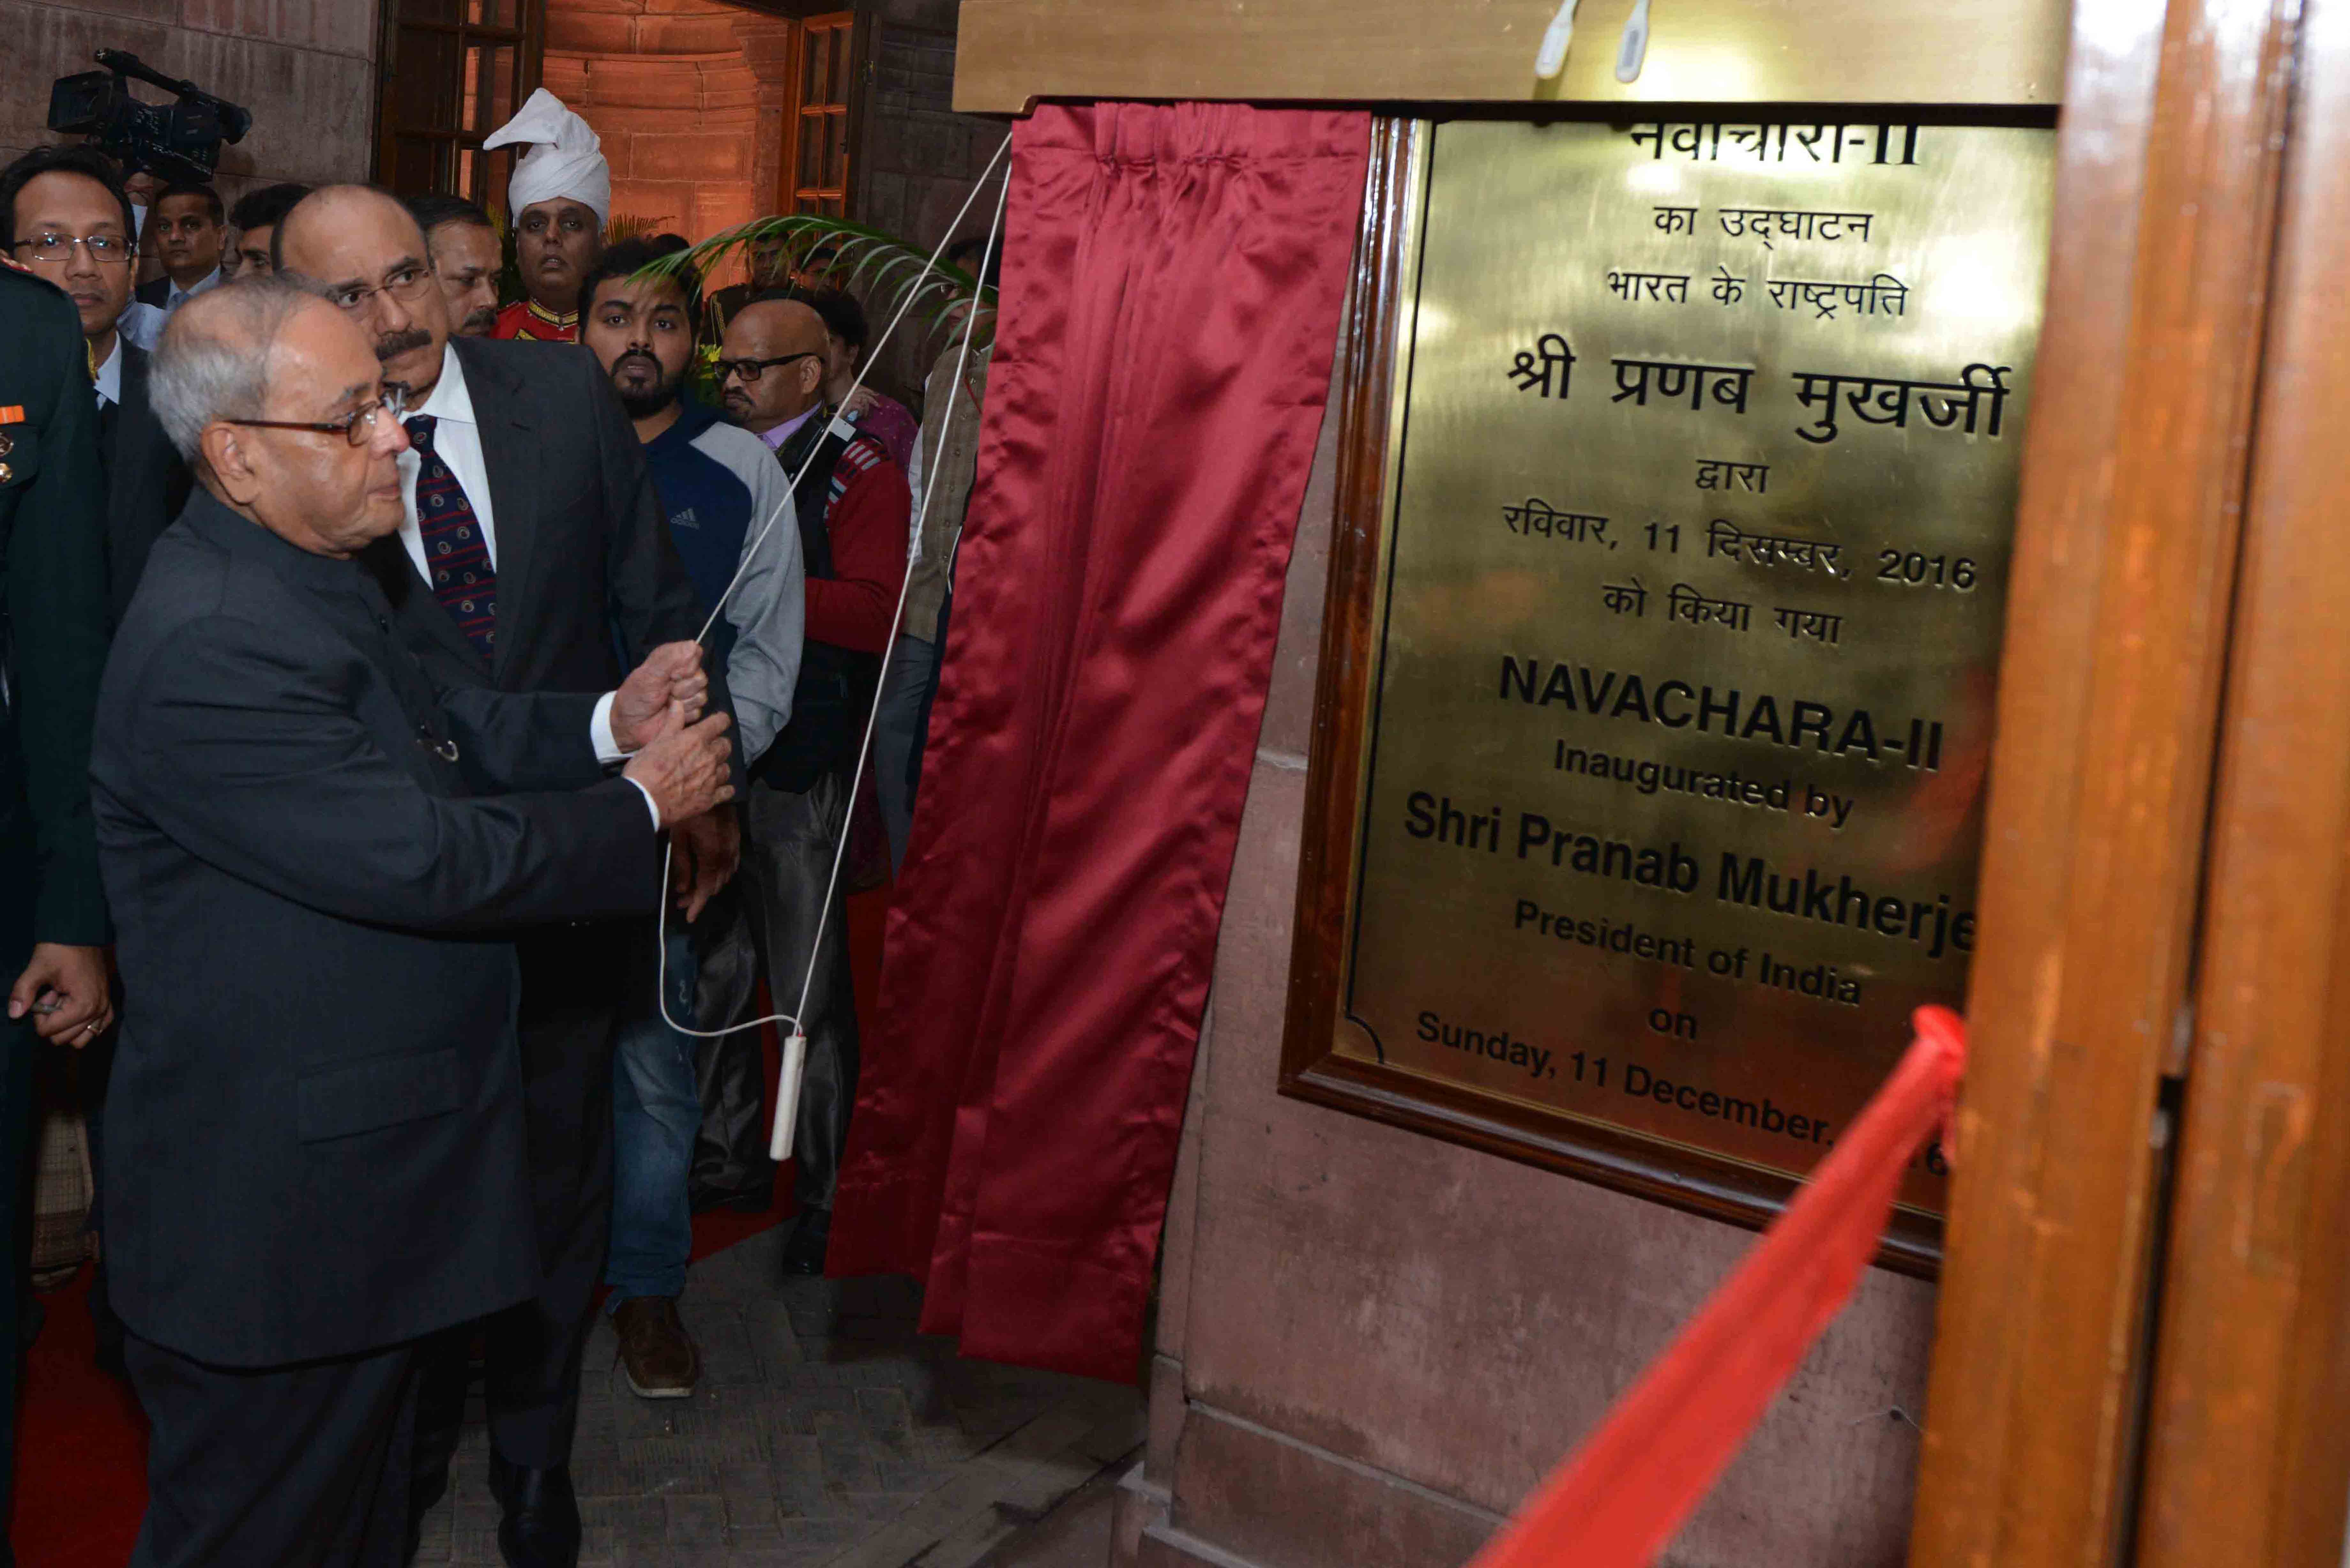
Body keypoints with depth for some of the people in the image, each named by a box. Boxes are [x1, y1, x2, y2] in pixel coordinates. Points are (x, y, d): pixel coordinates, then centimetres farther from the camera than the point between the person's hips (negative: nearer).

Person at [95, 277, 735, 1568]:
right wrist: (643, 808, -15)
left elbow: (441, 735, 14)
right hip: (274, 1217, -10)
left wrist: (607, 724, -2)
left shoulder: (301, 574, 7)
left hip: (366, 1175, 10)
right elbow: (427, 858, -28)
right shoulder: (209, 648, -27)